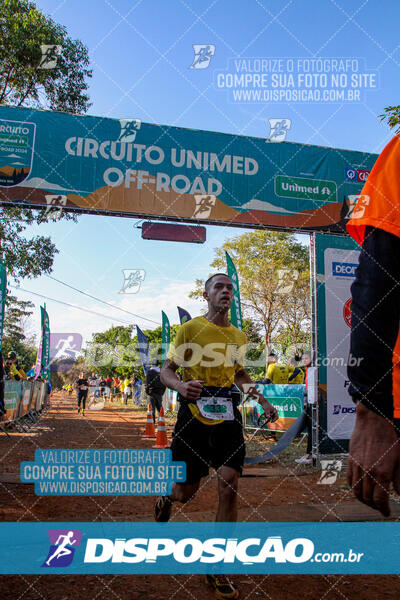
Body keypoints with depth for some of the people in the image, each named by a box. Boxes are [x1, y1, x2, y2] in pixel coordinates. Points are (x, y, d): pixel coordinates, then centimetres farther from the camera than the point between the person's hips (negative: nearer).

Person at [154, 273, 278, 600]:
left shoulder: (239, 336, 11)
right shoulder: (190, 329, -4)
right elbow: (167, 370, -4)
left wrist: (263, 401, 15)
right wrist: (180, 385, -26)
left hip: (228, 417, 3)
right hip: (193, 416, -3)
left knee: (229, 485, -9)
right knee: (187, 491, 6)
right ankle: (167, 499, 46)